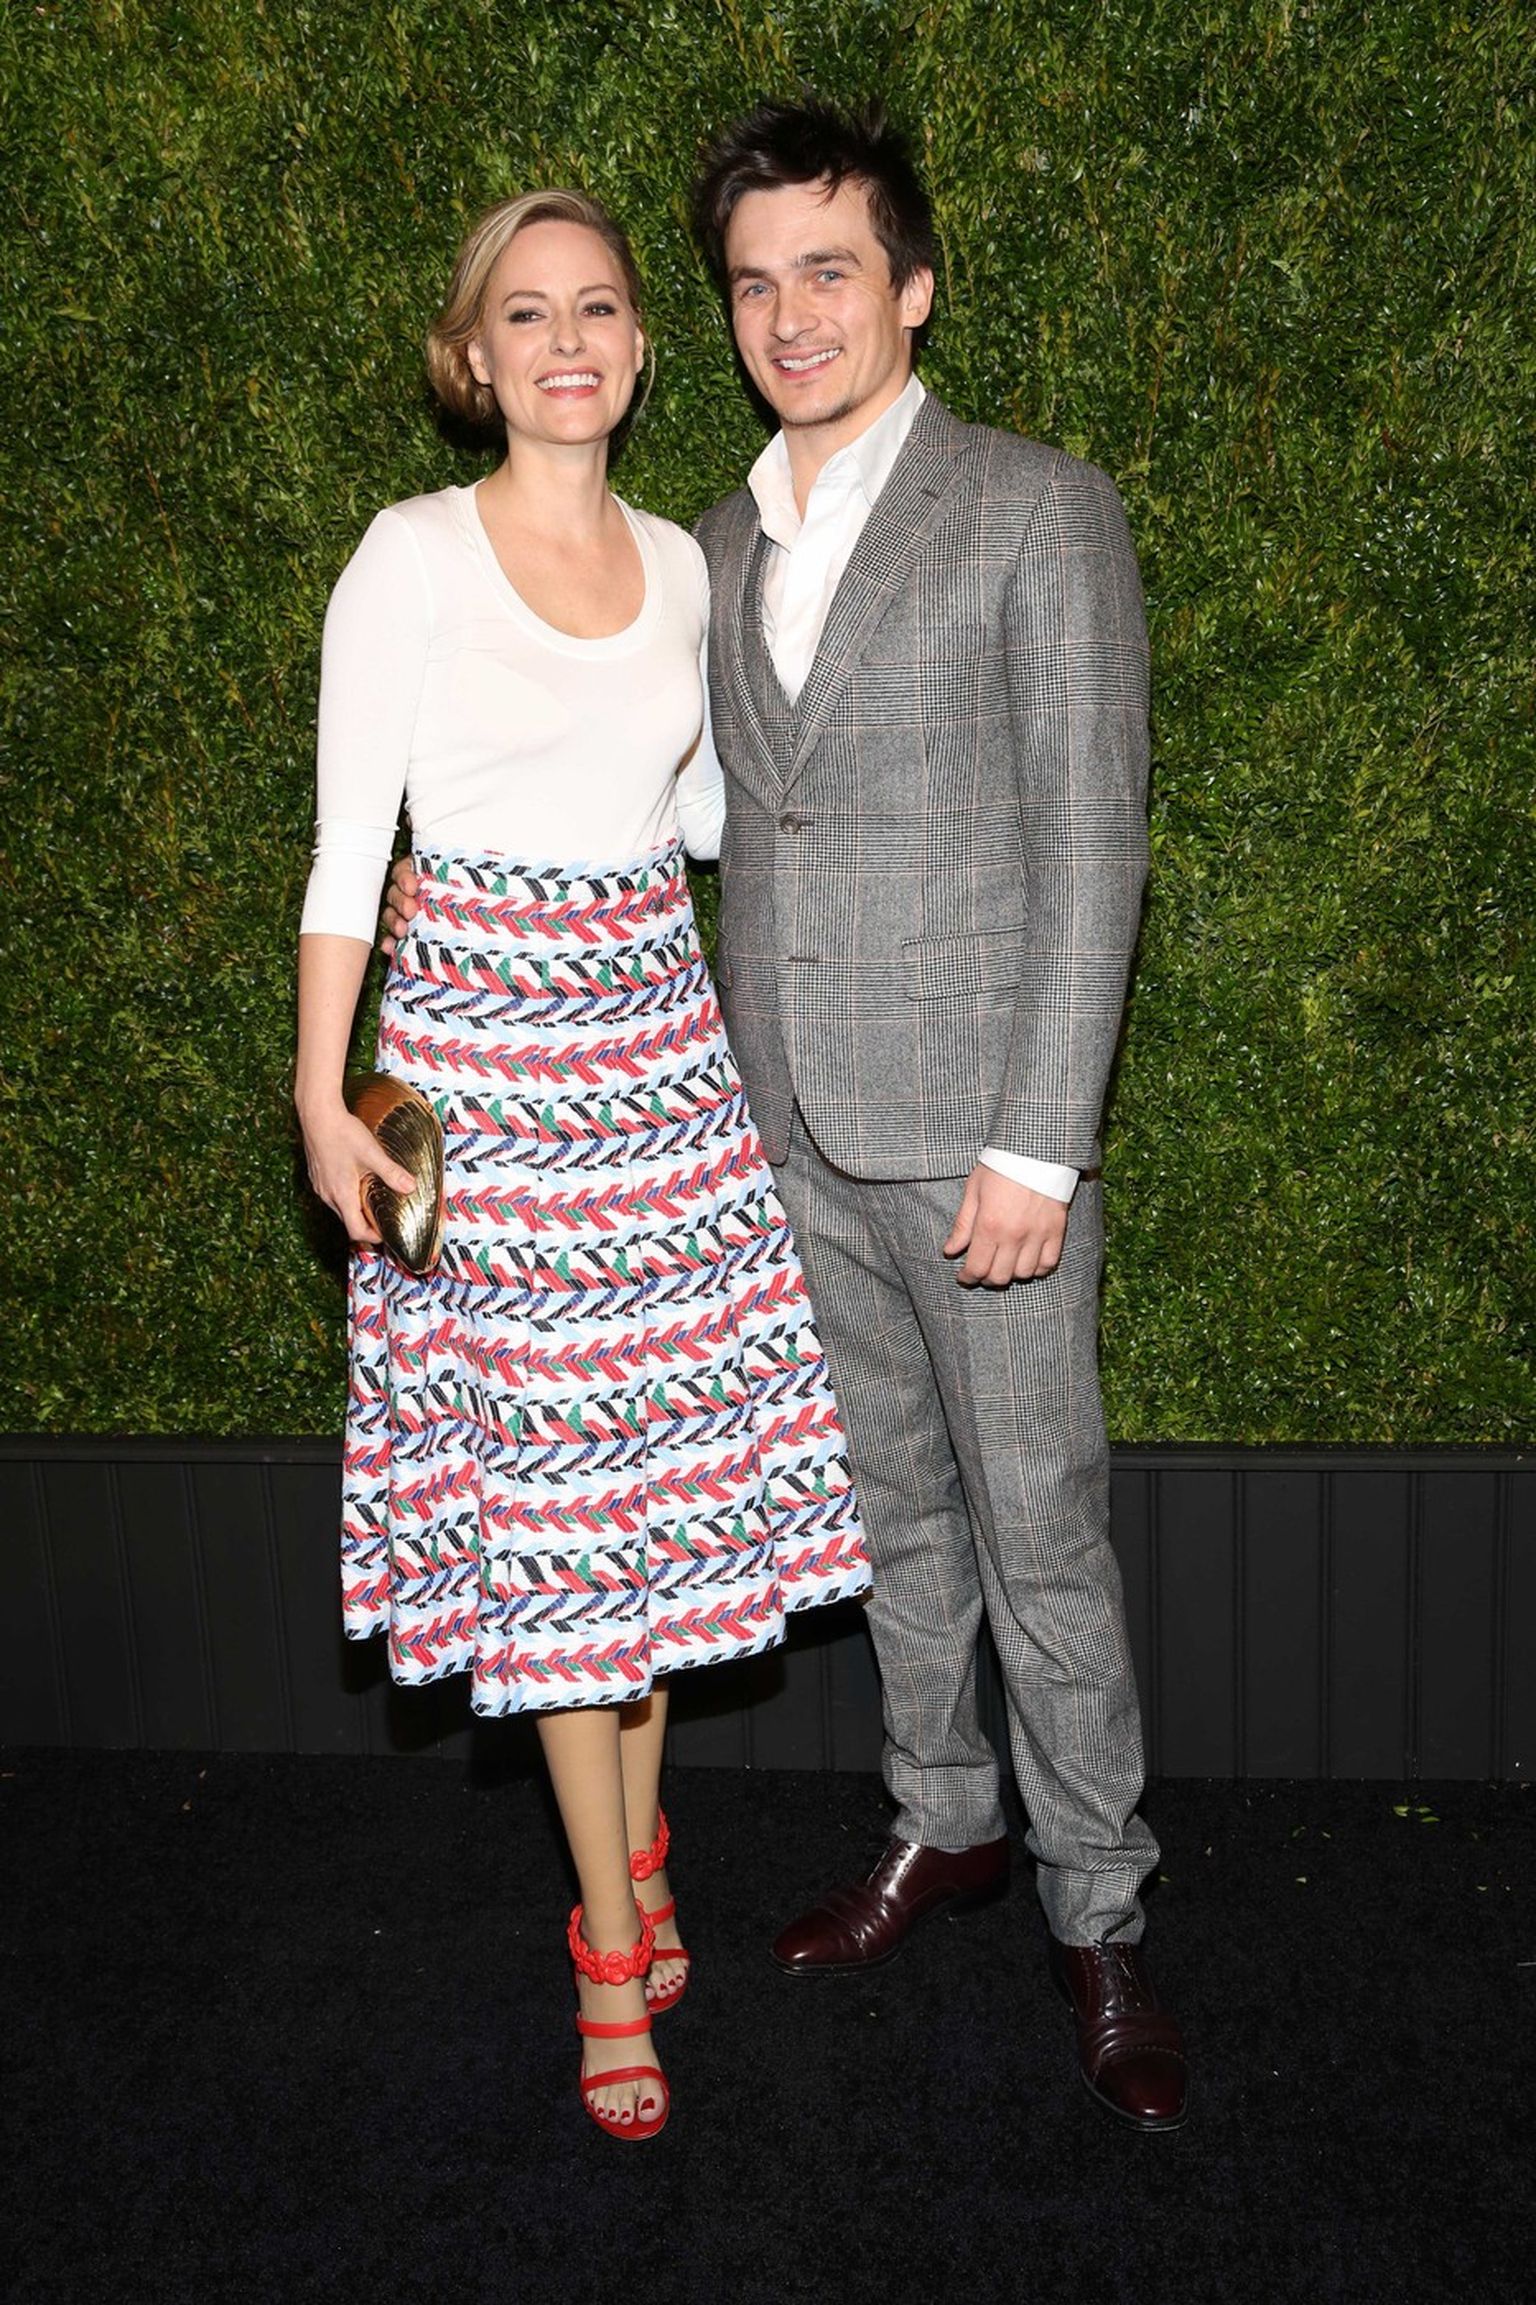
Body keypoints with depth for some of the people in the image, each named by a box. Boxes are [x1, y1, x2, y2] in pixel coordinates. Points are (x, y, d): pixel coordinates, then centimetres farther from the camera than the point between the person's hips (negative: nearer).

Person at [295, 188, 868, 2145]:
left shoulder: (683, 566, 9)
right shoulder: (411, 557, -5)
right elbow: (349, 842, -6)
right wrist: (324, 1097, -9)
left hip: (659, 1032, 5)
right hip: (480, 1044, -4)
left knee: (661, 1443, 8)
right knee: (536, 1477, 1)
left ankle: (637, 1844, 30)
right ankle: (614, 1945, 15)